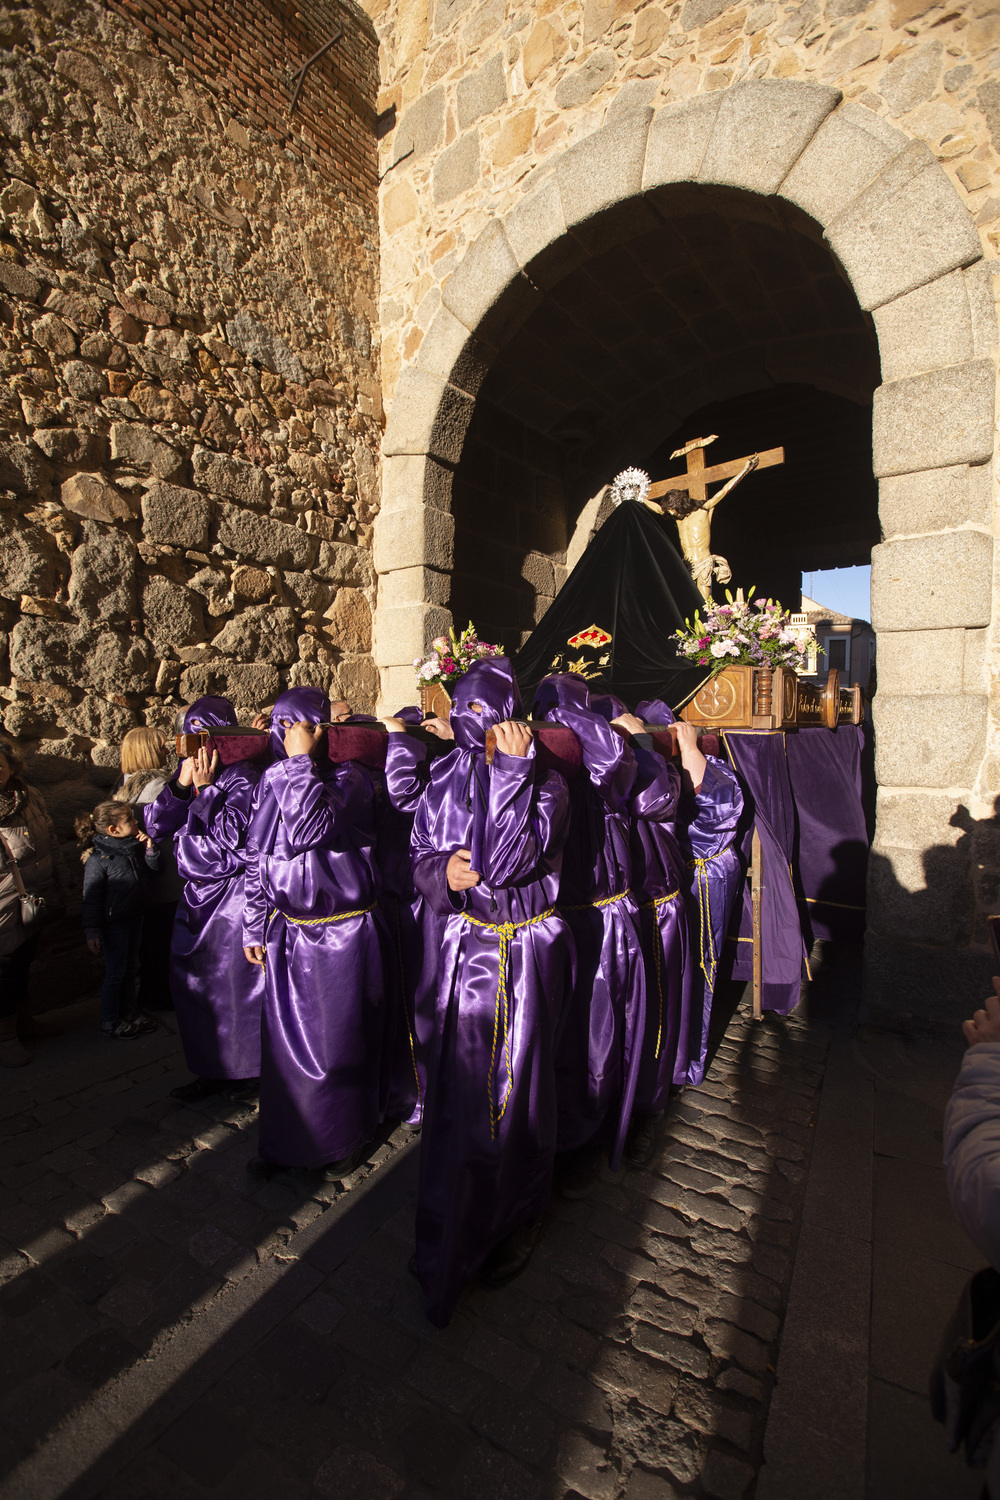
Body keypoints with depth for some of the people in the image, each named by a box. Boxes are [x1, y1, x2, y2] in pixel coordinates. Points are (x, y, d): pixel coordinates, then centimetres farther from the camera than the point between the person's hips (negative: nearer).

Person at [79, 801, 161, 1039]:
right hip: (113, 922, -7)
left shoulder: (135, 847, -1)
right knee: (115, 972, 6)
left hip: (134, 916, 7)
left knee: (130, 967, 18)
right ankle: (110, 1021, 24)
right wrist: (92, 932, -15)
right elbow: (91, 898, -16)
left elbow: (151, 874, 8)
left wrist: (150, 850, -9)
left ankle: (128, 1012, 34)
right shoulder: (97, 859, -20)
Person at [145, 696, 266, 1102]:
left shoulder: (243, 778, -14)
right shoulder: (188, 774, 8)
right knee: (192, 982, 15)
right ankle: (214, 1069, 32)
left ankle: (254, 1071, 20)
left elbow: (230, 837, -22)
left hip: (234, 897, -8)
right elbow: (156, 826, 3)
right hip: (197, 897, 8)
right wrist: (181, 785, -11)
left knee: (238, 985, 1)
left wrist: (205, 787, -20)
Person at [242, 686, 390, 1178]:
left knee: (337, 1043, 10)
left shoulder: (349, 778, -12)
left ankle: (343, 1140, 34)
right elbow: (257, 859, 10)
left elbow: (306, 831, -30)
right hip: (288, 931, 5)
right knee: (285, 1040, 16)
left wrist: (303, 761, -23)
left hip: (343, 934, -4)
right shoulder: (272, 782, 4)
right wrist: (254, 926, 11)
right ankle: (285, 1140, 37)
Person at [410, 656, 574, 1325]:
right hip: (466, 949, 3)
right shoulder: (444, 782, 0)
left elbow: (508, 861, -27)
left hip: (528, 954, -3)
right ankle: (460, 1220, 37)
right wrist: (442, 872, -14)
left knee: (516, 1089, 12)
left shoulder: (545, 784, -12)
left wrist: (513, 770, -27)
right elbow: (421, 860, 8)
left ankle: (518, 1215, 39)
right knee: (458, 1086, 11)